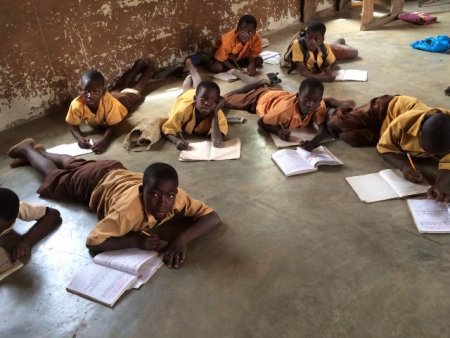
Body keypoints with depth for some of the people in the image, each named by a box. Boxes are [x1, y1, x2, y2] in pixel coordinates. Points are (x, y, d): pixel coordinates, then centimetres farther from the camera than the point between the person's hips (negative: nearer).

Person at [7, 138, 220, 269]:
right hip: (97, 183, -4)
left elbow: (212, 216, -39)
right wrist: (136, 239, -56)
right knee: (54, 177, 29)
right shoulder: (129, 209, -50)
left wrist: (182, 238, -54)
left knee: (74, 164, 33)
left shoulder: (176, 197, -39)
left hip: (118, 173, 4)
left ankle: (41, 151, 61)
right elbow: (92, 241, -48)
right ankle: (28, 149, 55)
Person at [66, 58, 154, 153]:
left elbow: (112, 126, -42)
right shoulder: (76, 105, -42)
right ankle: (137, 67, 61)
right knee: (119, 88, 35)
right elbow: (74, 126, -29)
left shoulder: (109, 101, -50)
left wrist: (104, 140, -61)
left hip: (120, 100, -4)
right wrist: (80, 138, -51)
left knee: (136, 91, 28)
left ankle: (146, 67, 54)